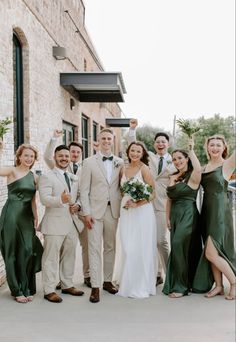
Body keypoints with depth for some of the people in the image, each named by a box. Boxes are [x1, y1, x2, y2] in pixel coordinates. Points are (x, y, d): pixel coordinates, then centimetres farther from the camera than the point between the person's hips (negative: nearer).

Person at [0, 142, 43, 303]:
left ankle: (27, 288, 18)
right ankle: (17, 290, 17)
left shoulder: (34, 177, 10)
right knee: (14, 252, 5)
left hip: (27, 216, 5)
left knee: (28, 251, 3)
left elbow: (33, 200, 12)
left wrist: (36, 217, 5)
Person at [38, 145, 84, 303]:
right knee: (51, 257, -1)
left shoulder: (74, 178, 16)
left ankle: (67, 285, 29)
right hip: (54, 224, -6)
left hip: (72, 223, 7)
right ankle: (49, 290, 8)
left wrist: (77, 205, -2)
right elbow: (44, 199, -17)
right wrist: (60, 200, -35)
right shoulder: (47, 177, -5)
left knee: (69, 256, 15)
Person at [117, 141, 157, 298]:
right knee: (128, 249, 6)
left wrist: (136, 204, -18)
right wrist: (125, 203, 0)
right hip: (126, 212, 5)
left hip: (142, 211, -5)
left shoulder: (144, 168, -6)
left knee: (142, 249, 2)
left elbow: (152, 193, -8)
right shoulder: (124, 169, 10)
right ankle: (129, 284, 19)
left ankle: (142, 286, 14)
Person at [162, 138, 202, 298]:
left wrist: (191, 149, -18)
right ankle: (175, 284, 24)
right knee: (177, 248, 11)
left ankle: (181, 286, 0)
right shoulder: (173, 177, 14)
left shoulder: (192, 176, -7)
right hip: (175, 215, 7)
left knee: (178, 245, -13)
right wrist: (168, 217, 11)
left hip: (188, 215, -7)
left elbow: (198, 168, -31)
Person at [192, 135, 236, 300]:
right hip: (207, 211, 7)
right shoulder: (205, 167, 13)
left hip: (220, 212, -6)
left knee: (211, 253, -8)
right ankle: (218, 286, 24)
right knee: (211, 252, 10)